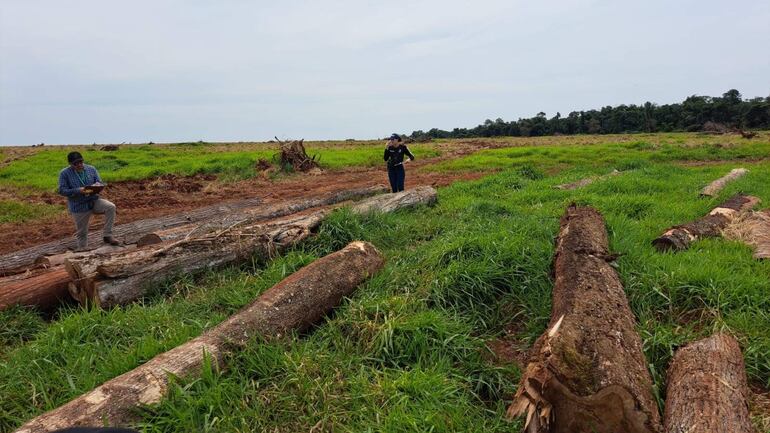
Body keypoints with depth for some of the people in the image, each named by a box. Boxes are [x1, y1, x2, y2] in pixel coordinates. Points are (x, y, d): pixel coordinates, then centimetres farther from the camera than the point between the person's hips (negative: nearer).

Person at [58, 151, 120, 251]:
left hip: (94, 201, 2)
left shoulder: (91, 169, 2)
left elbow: (99, 183, 4)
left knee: (111, 207, -25)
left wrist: (96, 186, -21)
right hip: (79, 206, -2)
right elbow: (62, 190, -10)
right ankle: (82, 249, 26)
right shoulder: (64, 173, -5)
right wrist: (78, 190, -26)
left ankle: (107, 236, -19)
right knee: (81, 232, 5)